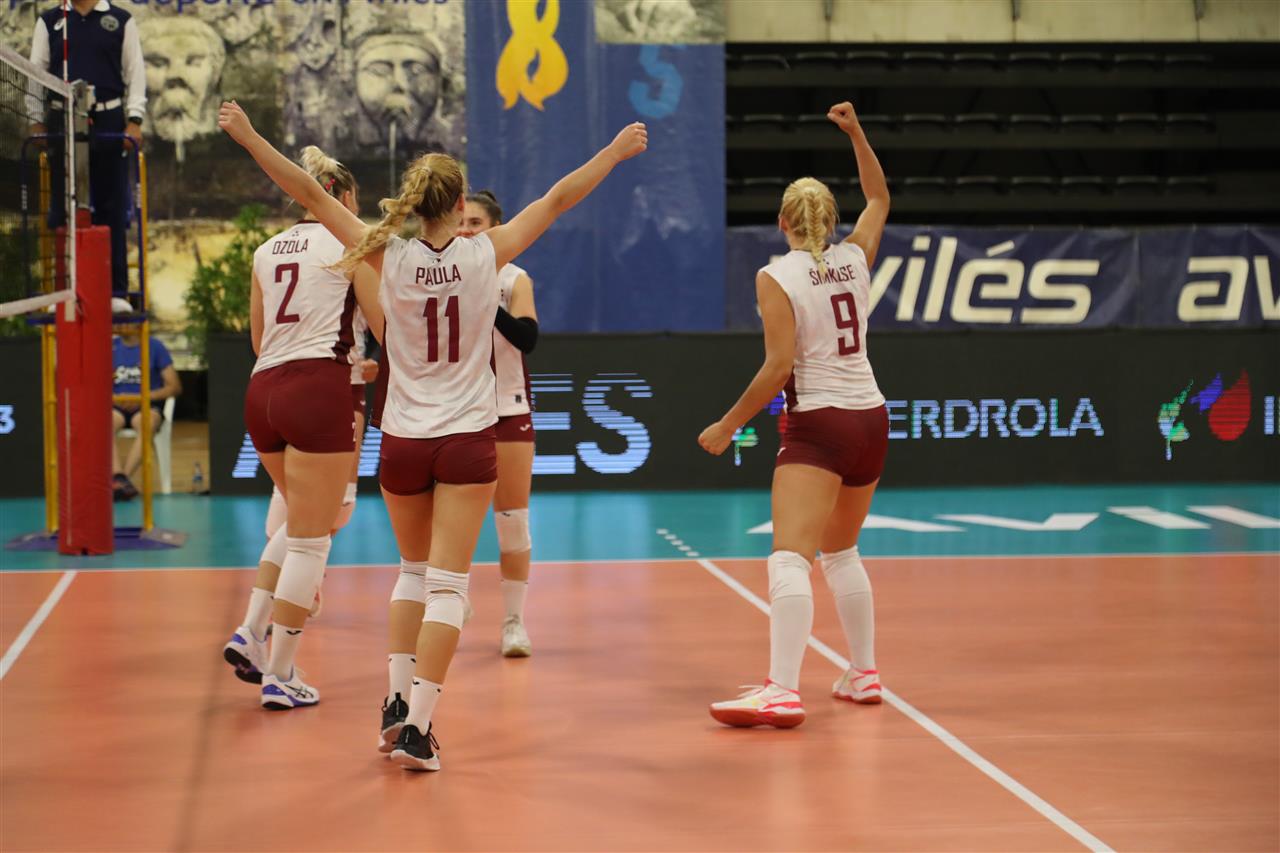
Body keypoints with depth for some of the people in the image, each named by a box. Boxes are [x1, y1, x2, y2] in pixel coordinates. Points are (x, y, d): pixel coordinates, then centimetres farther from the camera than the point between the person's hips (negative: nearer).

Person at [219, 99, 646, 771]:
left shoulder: (389, 258, -7)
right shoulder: (484, 255, -8)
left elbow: (311, 196, -5)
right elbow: (557, 200, 1)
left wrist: (249, 137, 2)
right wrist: (616, 152, 12)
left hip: (403, 441, 2)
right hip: (467, 439, -2)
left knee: (413, 572, 22)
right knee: (447, 584, -2)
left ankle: (398, 701, 14)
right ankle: (417, 726, -11)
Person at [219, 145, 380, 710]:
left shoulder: (267, 250, 17)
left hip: (263, 390, 7)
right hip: (318, 392, -7)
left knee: (300, 521, 24)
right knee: (310, 539, 0)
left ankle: (252, 633, 12)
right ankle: (280, 676, 1)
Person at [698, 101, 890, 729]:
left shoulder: (776, 277, -9)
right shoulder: (855, 259, 6)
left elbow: (779, 367, -15)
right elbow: (879, 199, 26)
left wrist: (728, 425, -8)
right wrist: (856, 133, 22)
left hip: (818, 424, -7)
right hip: (870, 418, 7)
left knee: (790, 557, -16)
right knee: (841, 553, 23)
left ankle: (783, 692, -29)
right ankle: (863, 674, 28)